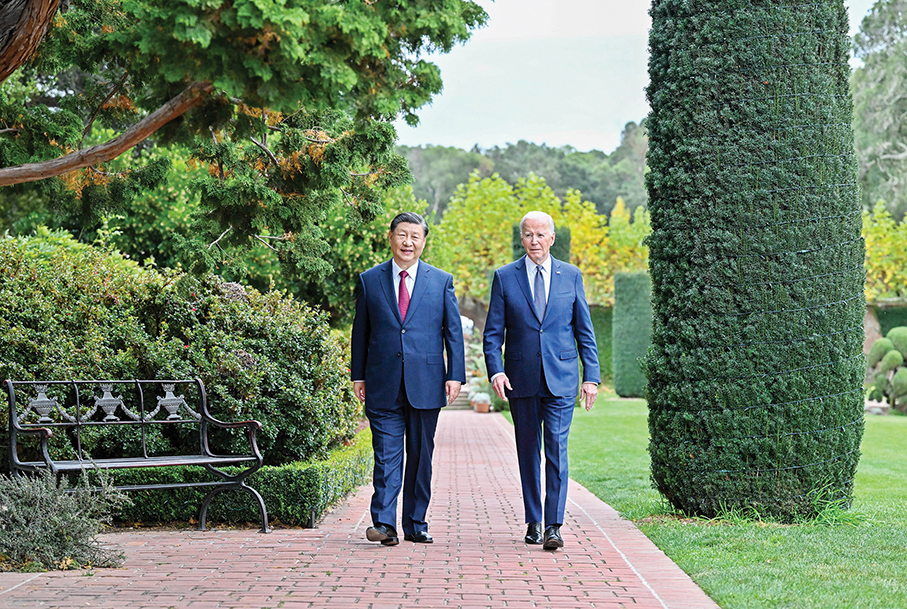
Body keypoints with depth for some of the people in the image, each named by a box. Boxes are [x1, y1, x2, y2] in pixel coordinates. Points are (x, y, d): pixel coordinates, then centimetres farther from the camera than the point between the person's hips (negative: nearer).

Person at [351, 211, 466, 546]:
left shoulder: (441, 281, 7)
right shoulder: (369, 280, 7)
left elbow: (453, 331, 6)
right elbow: (360, 332, 11)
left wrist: (455, 375, -2)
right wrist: (358, 375, 6)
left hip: (426, 383, 1)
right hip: (384, 385, -1)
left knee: (421, 456, 7)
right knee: (387, 455, -6)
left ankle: (415, 524, 14)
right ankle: (384, 523, -8)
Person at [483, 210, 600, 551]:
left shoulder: (571, 276, 6)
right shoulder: (505, 277, 4)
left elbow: (585, 330, 8)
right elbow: (493, 332, 3)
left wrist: (591, 375, 1)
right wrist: (495, 370, -12)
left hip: (560, 378, -1)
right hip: (521, 380, 1)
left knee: (556, 448, -10)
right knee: (528, 452, 8)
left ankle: (553, 526, -10)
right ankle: (533, 522, 19)